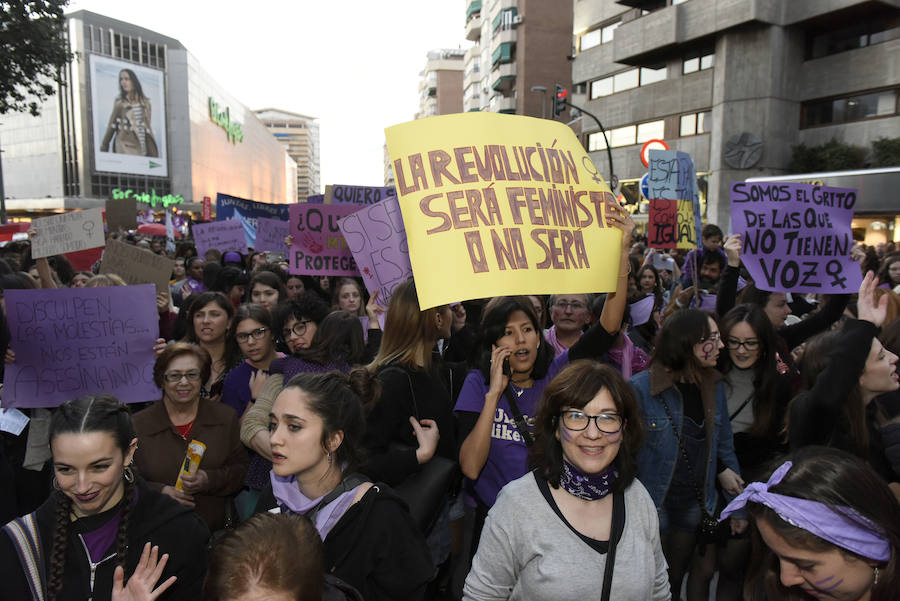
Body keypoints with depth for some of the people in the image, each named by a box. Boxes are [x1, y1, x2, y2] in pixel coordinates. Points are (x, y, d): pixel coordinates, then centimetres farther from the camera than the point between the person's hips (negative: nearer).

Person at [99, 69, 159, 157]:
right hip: (125, 147, -2)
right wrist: (103, 147, 8)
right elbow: (111, 126, 9)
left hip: (142, 148, 3)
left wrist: (153, 152, 12)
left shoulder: (145, 102, 12)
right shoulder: (119, 102, 5)